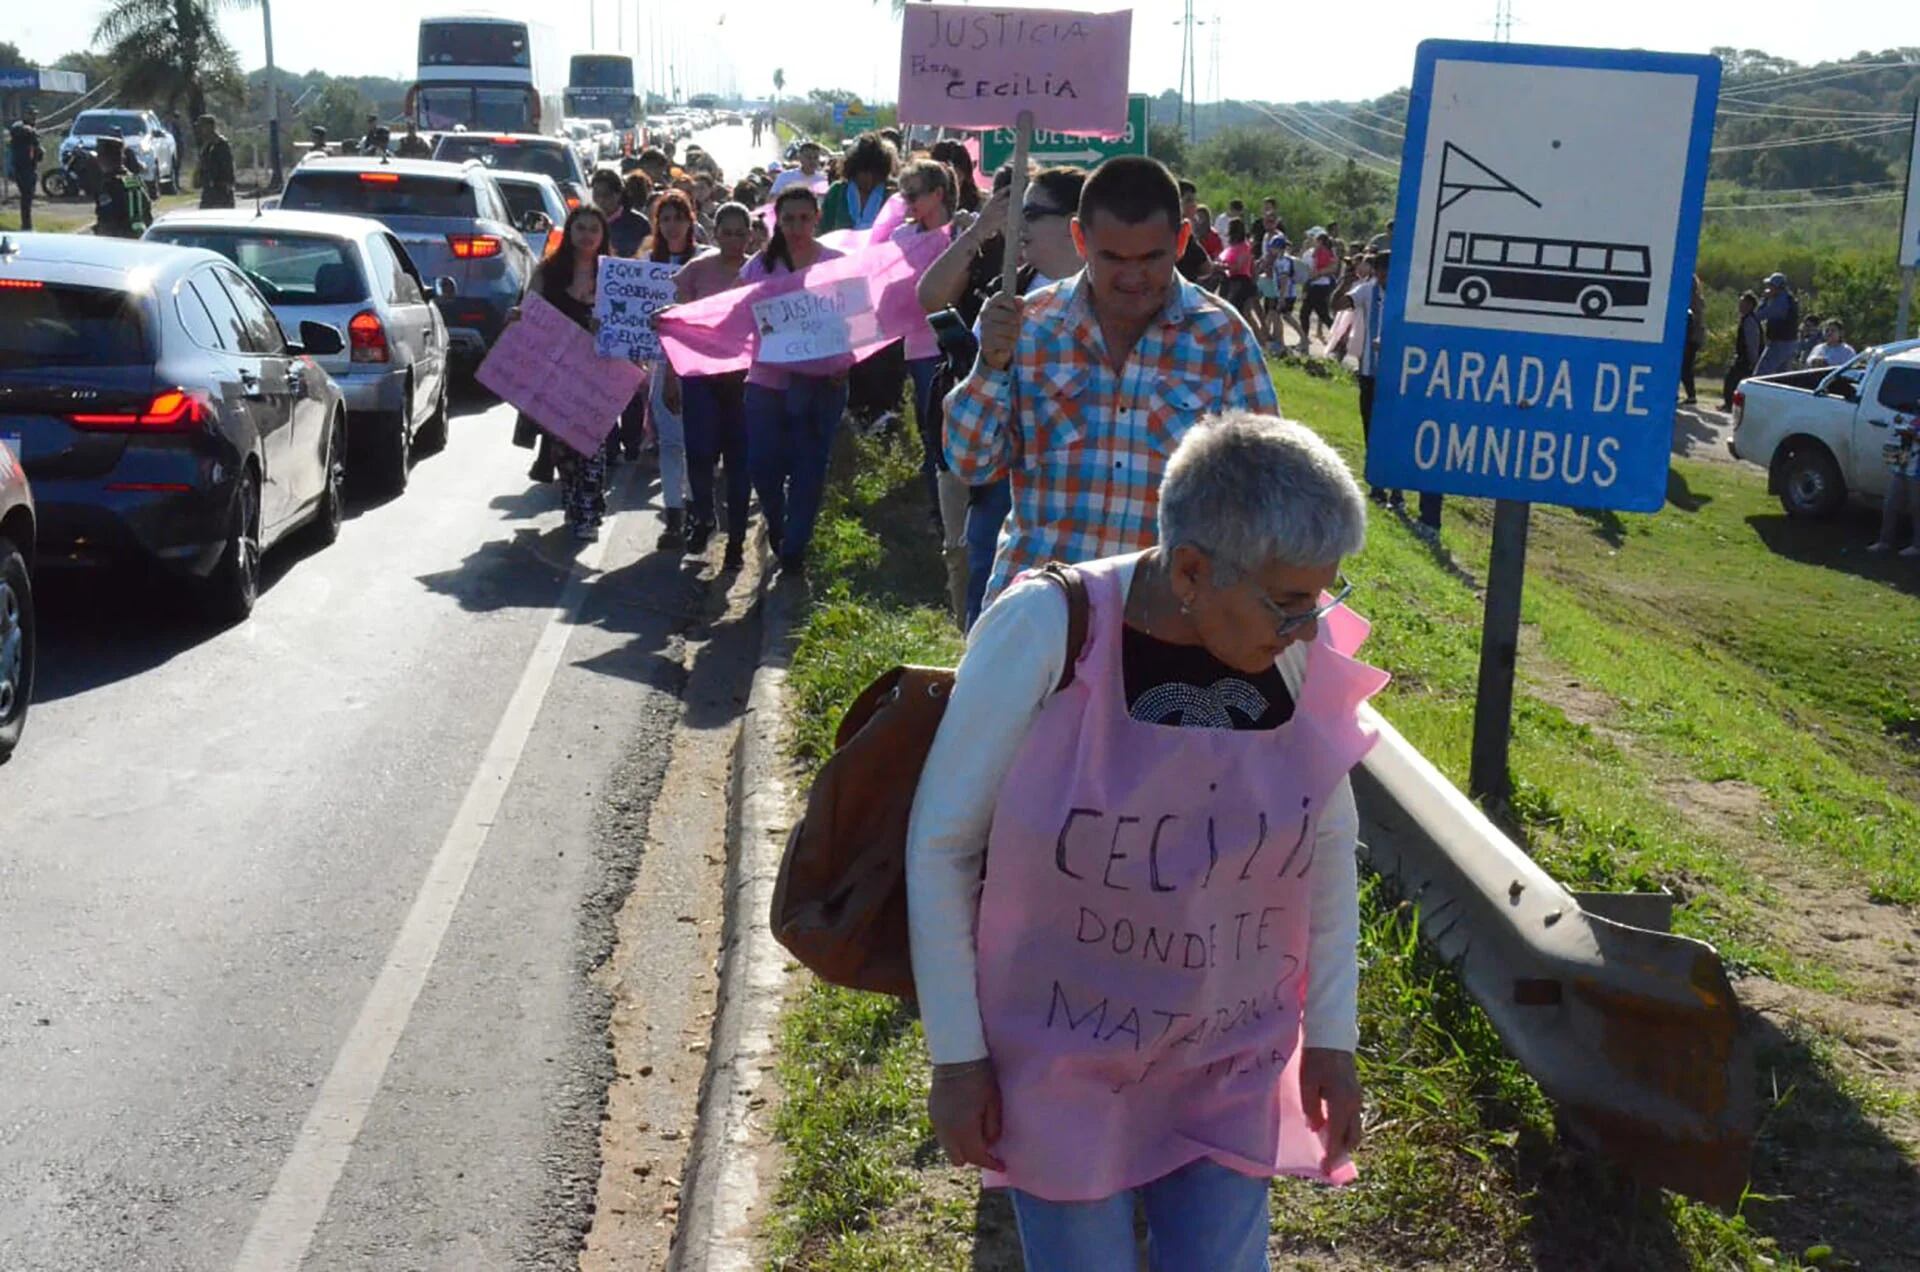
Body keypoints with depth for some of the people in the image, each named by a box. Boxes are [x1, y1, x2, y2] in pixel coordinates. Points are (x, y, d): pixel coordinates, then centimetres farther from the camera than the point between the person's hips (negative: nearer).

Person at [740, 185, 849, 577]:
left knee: (809, 469, 2)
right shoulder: (760, 265, 5)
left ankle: (794, 548, 14)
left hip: (822, 381, -1)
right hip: (768, 379, 1)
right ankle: (777, 527, 28)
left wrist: (845, 363, -12)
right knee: (763, 464, -1)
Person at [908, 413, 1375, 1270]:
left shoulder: (1307, 653, -12)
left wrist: (1332, 1034, 7)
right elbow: (941, 843, -12)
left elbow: (1329, 846, 3)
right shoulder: (1043, 633, -23)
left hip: (1231, 1062, 3)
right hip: (1060, 1061, -3)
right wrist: (956, 1054, -8)